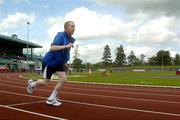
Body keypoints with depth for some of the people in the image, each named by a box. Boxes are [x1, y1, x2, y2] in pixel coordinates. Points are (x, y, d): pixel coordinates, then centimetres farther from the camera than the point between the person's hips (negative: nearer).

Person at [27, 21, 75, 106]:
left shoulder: (70, 39, 1)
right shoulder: (61, 35, -23)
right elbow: (52, 48, -36)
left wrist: (64, 63, 14)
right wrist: (66, 46, -40)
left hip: (59, 63, 7)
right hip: (50, 61, -7)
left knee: (63, 79, -12)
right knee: (46, 83, 6)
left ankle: (52, 98, 2)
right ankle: (32, 84, 37)